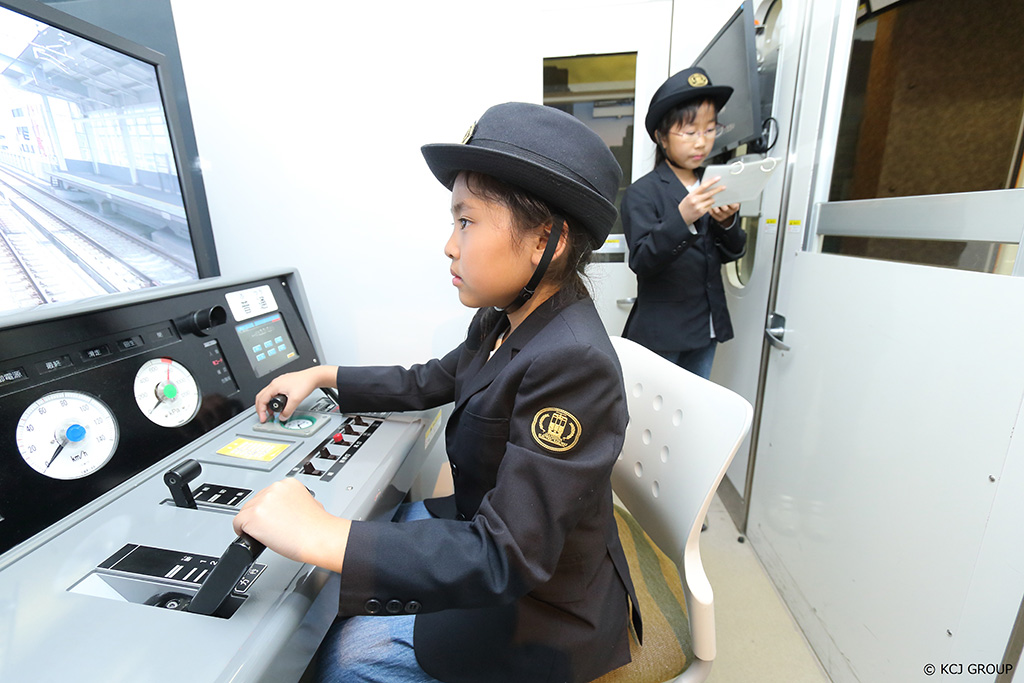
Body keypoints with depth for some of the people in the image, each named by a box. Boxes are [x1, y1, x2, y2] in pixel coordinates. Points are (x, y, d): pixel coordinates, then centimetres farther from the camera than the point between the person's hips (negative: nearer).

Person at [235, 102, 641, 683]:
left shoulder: (571, 363, -33)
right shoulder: (503, 321, -5)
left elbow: (508, 558, -33)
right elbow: (428, 383, 10)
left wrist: (324, 538, -34)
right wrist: (323, 376, 9)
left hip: (545, 606, -7)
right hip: (493, 530, 7)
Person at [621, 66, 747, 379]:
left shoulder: (714, 186, 9)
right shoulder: (642, 193, -10)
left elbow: (731, 253, 9)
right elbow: (641, 261, -21)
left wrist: (727, 222, -11)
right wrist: (681, 218, -34)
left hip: (707, 327, 6)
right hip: (661, 331, -6)